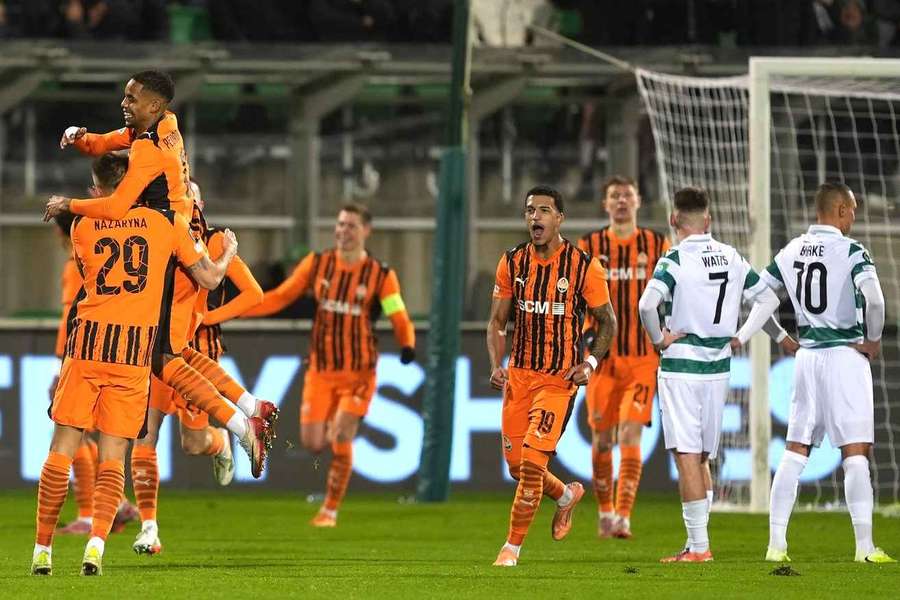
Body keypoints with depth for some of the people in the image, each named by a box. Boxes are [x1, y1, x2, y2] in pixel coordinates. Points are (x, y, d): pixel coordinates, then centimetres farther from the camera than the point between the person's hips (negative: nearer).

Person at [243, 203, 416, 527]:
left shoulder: (381, 275, -4)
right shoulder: (317, 264, 3)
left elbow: (400, 318, -9)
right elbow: (281, 297, 8)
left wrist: (407, 346, -30)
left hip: (358, 372, -2)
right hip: (320, 370, 2)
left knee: (341, 439, -13)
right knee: (312, 443, -5)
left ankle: (331, 510, 4)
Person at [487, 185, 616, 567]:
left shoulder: (584, 267, -8)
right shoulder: (511, 263, 2)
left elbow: (607, 322, 3)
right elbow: (497, 322, 10)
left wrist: (590, 363, -12)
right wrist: (496, 365, -6)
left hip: (559, 378, -4)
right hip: (519, 375, 4)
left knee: (532, 462, -14)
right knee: (517, 466, 8)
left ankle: (513, 546, -3)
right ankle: (566, 495, 39)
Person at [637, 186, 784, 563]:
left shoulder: (675, 260, -12)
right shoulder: (732, 259, 6)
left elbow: (647, 304, -26)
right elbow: (768, 299, 13)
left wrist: (659, 339, -10)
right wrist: (741, 337, 13)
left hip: (681, 366, -6)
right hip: (719, 367, 6)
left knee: (687, 457, -4)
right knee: (702, 458, 15)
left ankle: (699, 547, -8)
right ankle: (697, 541, 16)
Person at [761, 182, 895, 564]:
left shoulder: (792, 251, 8)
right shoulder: (850, 251, -11)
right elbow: (874, 299, -25)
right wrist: (874, 340, -9)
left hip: (807, 357, 6)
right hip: (846, 355, -6)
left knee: (795, 452, 8)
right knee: (856, 453, -3)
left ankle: (776, 544, 5)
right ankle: (865, 546, -6)